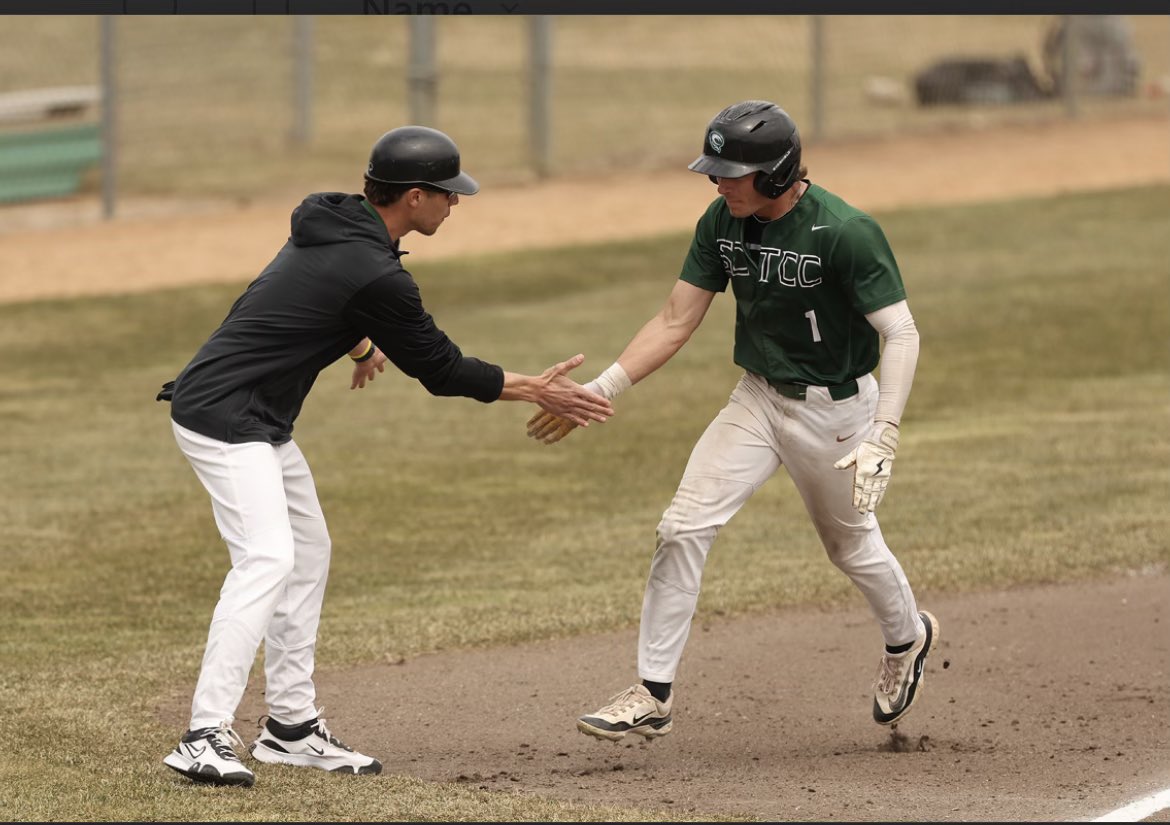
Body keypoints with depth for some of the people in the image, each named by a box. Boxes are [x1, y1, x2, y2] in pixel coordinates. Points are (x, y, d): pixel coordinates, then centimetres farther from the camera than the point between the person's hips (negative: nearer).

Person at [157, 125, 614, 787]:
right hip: (225, 416, -11)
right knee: (268, 559, -21)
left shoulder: (330, 222, 7)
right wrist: (536, 391, -2)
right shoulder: (374, 274, -21)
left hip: (260, 422, 11)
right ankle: (207, 738, -28)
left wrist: (363, 345, 37)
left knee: (308, 552, 15)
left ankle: (292, 726, 19)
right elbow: (441, 369, -11)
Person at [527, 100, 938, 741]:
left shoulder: (845, 232, -25)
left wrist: (881, 439, -35)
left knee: (851, 544, 14)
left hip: (835, 409, -5)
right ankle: (653, 695, -3)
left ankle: (907, 637, 47)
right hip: (758, 399, 5)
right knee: (683, 527, -9)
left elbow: (901, 334, -25)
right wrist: (599, 391, -10)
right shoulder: (723, 223, -7)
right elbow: (675, 323, -1)